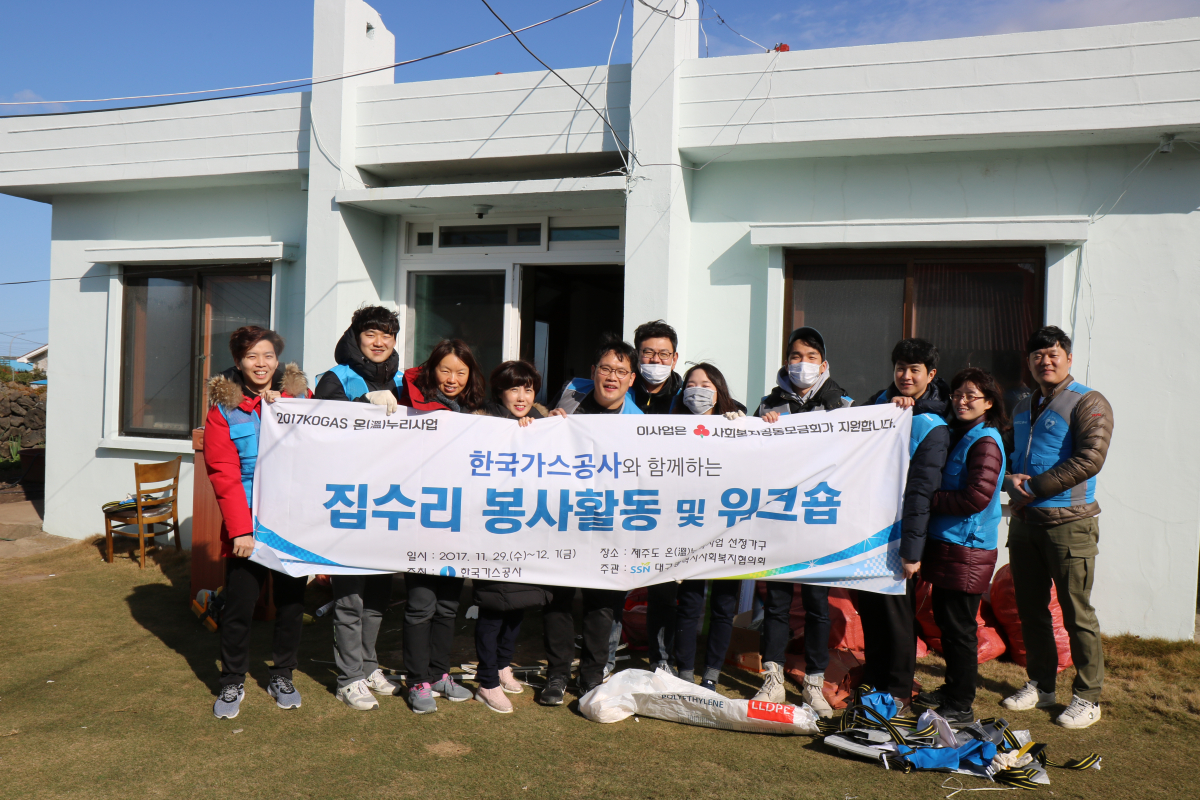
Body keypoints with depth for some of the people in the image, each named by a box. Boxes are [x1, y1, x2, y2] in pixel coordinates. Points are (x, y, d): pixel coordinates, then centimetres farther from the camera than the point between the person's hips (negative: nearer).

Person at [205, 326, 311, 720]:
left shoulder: (299, 396, 5)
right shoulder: (223, 409, -2)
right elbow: (223, 475, -8)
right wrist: (240, 529, -15)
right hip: (247, 526, -2)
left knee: (292, 601, 11)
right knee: (239, 605, 3)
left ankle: (282, 676, 29)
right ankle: (232, 683, 23)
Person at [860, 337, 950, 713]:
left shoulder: (932, 427, -12)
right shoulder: (882, 401, 6)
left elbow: (921, 492, -16)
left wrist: (911, 550, -19)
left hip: (897, 530, -5)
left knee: (896, 609, 3)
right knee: (868, 606, 14)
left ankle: (899, 692, 18)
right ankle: (872, 684, 29)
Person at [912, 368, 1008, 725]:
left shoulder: (985, 442, -15)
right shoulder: (958, 434, 14)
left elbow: (976, 498, -23)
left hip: (967, 550, -9)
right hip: (946, 543, 9)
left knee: (959, 626, -1)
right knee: (945, 619, 17)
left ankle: (961, 707, 11)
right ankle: (951, 689, 32)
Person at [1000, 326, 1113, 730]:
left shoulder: (1088, 403, -6)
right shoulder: (1023, 408, 16)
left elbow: (1090, 459, -16)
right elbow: (1007, 453, 20)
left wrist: (1035, 487, -15)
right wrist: (1011, 480, -2)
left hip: (1068, 522, -7)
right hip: (1024, 520, 7)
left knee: (1077, 612, -1)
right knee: (1031, 609, 13)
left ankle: (1088, 697, 12)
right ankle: (1040, 685, 27)